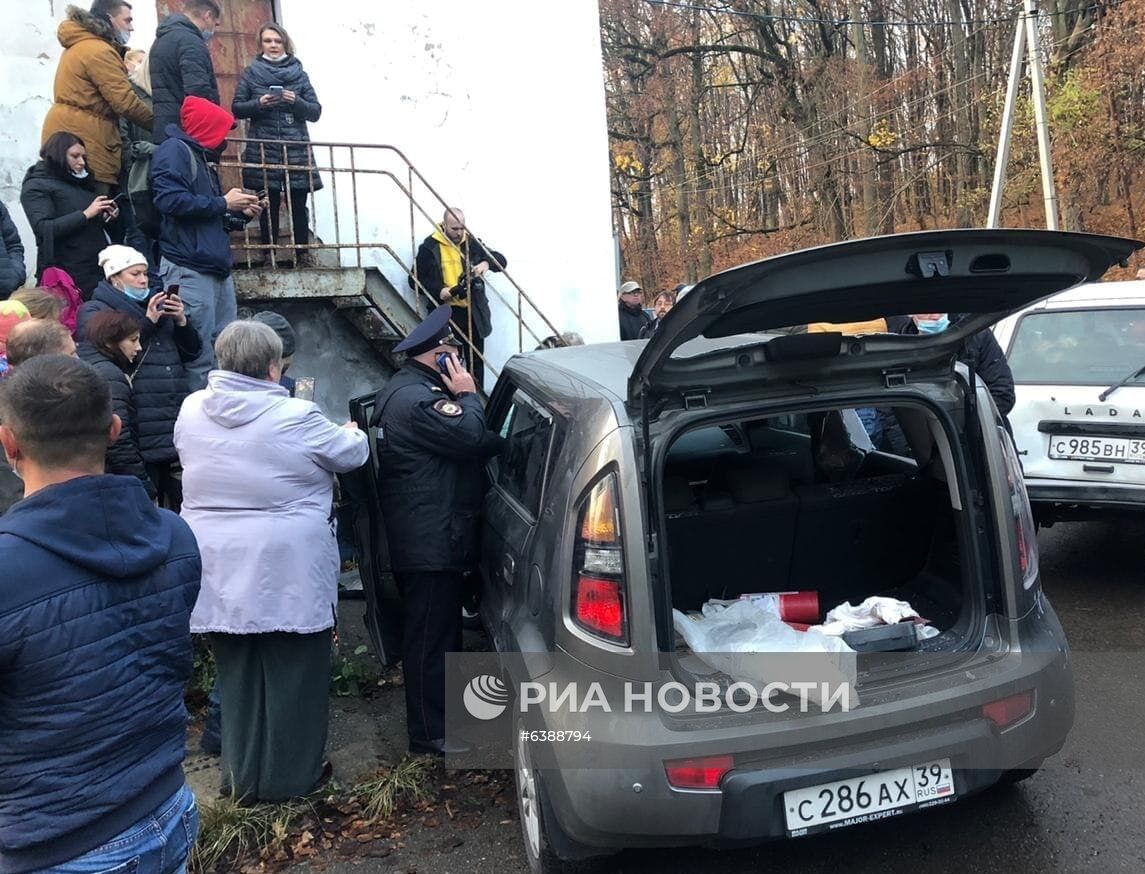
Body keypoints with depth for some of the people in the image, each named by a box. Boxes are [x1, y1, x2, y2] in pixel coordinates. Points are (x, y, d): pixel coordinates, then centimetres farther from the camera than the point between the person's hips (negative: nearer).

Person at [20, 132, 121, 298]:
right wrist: (86, 214, -17)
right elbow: (44, 229, -15)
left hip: (98, 268, 6)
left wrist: (106, 217, 3)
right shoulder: (36, 186, -1)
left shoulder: (79, 182, 19)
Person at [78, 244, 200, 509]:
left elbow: (191, 353, 20)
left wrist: (181, 321, 3)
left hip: (176, 424, 5)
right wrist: (147, 322, -12)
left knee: (181, 499, 4)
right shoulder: (95, 311, 6)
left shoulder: (158, 305, 23)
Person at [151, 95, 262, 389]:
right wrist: (223, 203, -10)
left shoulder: (199, 156, 26)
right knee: (200, 357, -10)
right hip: (189, 269, -10)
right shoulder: (174, 150, -4)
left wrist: (240, 214, 15)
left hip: (217, 268, 10)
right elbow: (171, 200, -20)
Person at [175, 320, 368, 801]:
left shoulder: (192, 410, 1)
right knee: (291, 674, 10)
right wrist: (354, 433, 22)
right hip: (287, 571, -5)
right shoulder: (296, 417, -15)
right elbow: (350, 454, 0)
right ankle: (289, 776, 23)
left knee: (236, 673, 17)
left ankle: (243, 775, 29)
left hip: (218, 570, 5)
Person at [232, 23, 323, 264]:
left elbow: (315, 112, 8)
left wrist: (296, 102, -11)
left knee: (298, 206, -3)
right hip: (263, 151, 0)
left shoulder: (298, 73, 11)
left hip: (296, 151, 0)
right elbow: (237, 108, 8)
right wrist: (259, 104, -10)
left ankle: (301, 256, 4)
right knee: (268, 207, 0)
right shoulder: (251, 73, 10)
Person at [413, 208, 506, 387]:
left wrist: (487, 263, -16)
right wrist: (438, 291, -17)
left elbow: (501, 260, 7)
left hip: (473, 311, 4)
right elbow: (415, 280, -1)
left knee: (476, 359, 11)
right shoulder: (429, 247, -3)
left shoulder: (472, 243, 7)